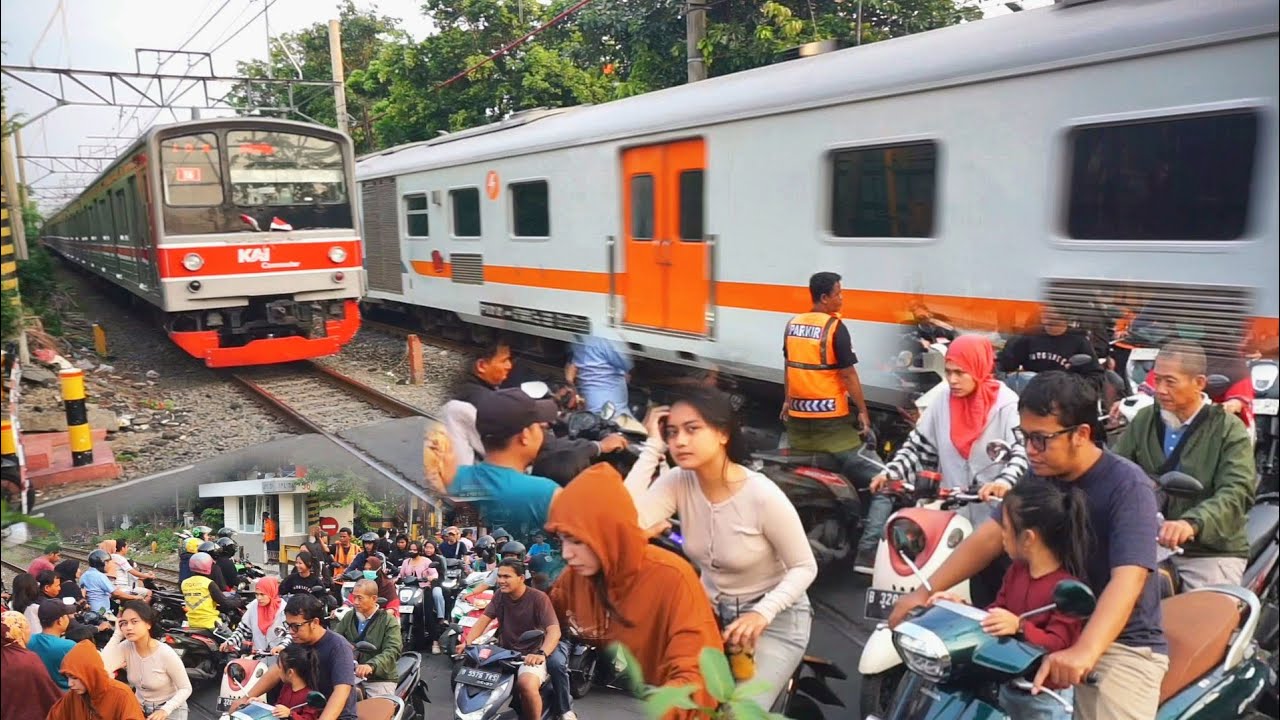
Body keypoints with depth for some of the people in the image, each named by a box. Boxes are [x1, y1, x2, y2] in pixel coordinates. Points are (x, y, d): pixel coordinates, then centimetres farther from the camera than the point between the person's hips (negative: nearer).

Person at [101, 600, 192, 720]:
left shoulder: (166, 654, -22)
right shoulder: (125, 647, -10)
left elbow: (185, 689, -14)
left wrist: (165, 710, -29)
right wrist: (117, 635, -21)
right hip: (140, 708, 4)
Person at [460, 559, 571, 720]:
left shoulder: (538, 598, -13)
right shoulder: (501, 595, 5)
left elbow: (554, 631, -23)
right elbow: (483, 620, 0)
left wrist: (541, 653, -42)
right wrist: (467, 642, -19)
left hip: (531, 655, -6)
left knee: (527, 684, -35)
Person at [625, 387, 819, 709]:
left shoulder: (763, 496, -25)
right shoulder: (677, 482, -13)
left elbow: (804, 567, -15)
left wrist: (762, 613, -31)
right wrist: (652, 447, -26)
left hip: (775, 617, -4)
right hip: (710, 610, 4)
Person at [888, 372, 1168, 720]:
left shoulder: (1127, 486, -19)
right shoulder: (1040, 475, 1)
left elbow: (1127, 580, -30)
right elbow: (990, 535, -1)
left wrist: (1084, 651, -45)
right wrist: (925, 591, -9)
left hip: (1123, 644, -5)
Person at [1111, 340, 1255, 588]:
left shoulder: (1229, 430, -6)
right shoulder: (1144, 420, 8)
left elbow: (1236, 493, -20)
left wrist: (1192, 524, -38)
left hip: (1212, 552, -3)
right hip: (1148, 544, 3)